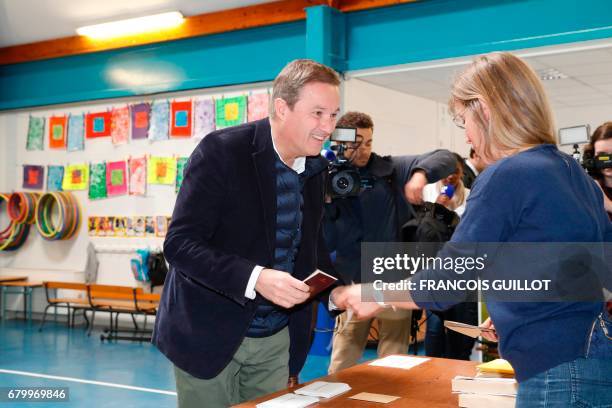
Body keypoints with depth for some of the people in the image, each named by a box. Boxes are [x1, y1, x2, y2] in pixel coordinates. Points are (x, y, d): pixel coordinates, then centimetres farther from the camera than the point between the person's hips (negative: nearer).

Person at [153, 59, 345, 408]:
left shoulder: (317, 168, 2)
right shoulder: (222, 151, -18)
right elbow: (180, 243, -22)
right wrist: (255, 278, -34)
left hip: (277, 339, 6)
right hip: (210, 333, -5)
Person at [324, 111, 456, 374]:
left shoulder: (392, 169, -1)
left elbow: (445, 158, -5)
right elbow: (326, 244, -6)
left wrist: (421, 174, -24)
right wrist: (326, 201, -19)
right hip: (353, 284, 0)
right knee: (340, 368, 6)